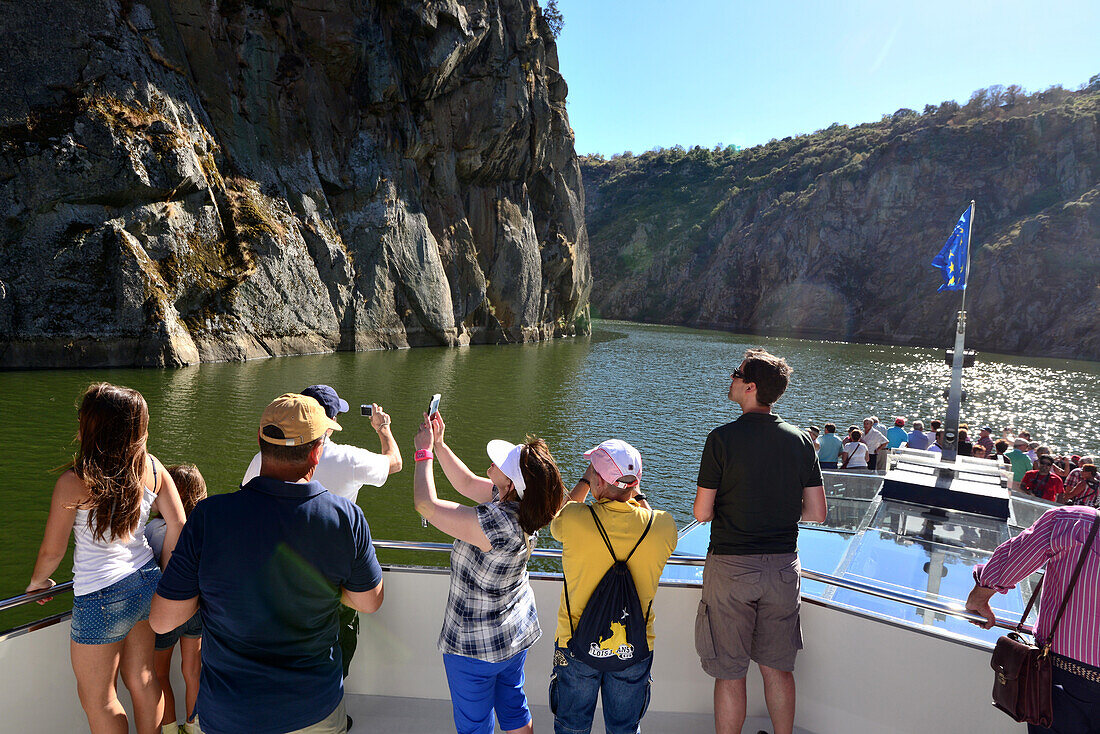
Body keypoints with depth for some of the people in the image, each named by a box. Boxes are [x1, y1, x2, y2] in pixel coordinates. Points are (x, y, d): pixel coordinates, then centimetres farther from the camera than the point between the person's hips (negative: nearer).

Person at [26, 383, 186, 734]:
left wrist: (37, 581, 13)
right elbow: (177, 526, -2)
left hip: (101, 596, -5)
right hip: (145, 581, 5)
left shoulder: (73, 482, -20)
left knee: (97, 698, 16)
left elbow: (52, 551, -9)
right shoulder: (151, 468, -7)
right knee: (141, 677, 21)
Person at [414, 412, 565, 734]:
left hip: (476, 646, -8)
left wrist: (424, 451, -17)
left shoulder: (497, 524, -37)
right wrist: (439, 444, -3)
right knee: (514, 707, 28)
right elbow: (468, 483, 2)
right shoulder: (521, 503, -12)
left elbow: (426, 504, -29)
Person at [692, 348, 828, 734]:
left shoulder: (722, 438, -14)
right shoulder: (800, 440, -1)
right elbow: (817, 513, 1)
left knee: (730, 673, 9)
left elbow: (702, 513, -12)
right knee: (777, 669, 18)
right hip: (783, 567, 4)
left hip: (731, 567, -4)